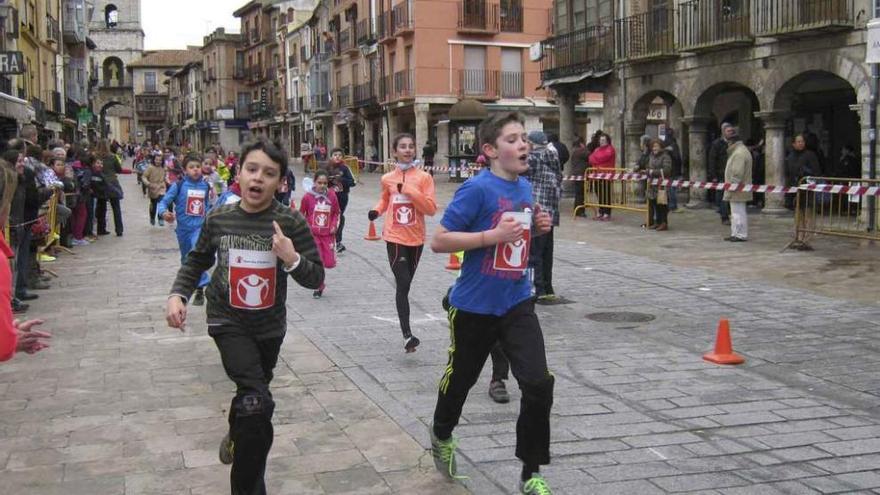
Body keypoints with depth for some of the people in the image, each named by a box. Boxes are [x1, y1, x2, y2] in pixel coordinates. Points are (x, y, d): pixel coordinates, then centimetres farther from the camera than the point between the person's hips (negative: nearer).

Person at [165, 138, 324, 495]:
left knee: (250, 395, 25)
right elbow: (197, 261, 8)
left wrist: (292, 259, -31)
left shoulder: (291, 223, -15)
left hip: (270, 325, 2)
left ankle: (238, 434, 60)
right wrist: (178, 294, -7)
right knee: (258, 402, -20)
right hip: (228, 321, -2)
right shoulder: (218, 219, -10)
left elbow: (316, 278, -12)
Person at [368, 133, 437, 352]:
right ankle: (407, 336, -16)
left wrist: (409, 190, -18)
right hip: (395, 238, -1)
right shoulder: (387, 179, 3)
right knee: (403, 284, -11)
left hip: (416, 239, 1)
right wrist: (377, 210, 2)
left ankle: (405, 329, 28)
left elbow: (431, 209, -10)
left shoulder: (424, 177, -3)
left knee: (405, 284, 13)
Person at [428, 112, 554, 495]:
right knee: (460, 379, 17)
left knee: (538, 384, -9)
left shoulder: (524, 187, 4)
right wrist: (493, 235, -26)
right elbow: (439, 240, -19)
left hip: (517, 303, 5)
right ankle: (442, 435, 49)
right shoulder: (478, 188, -17)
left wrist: (535, 227, 1)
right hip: (475, 306, -4)